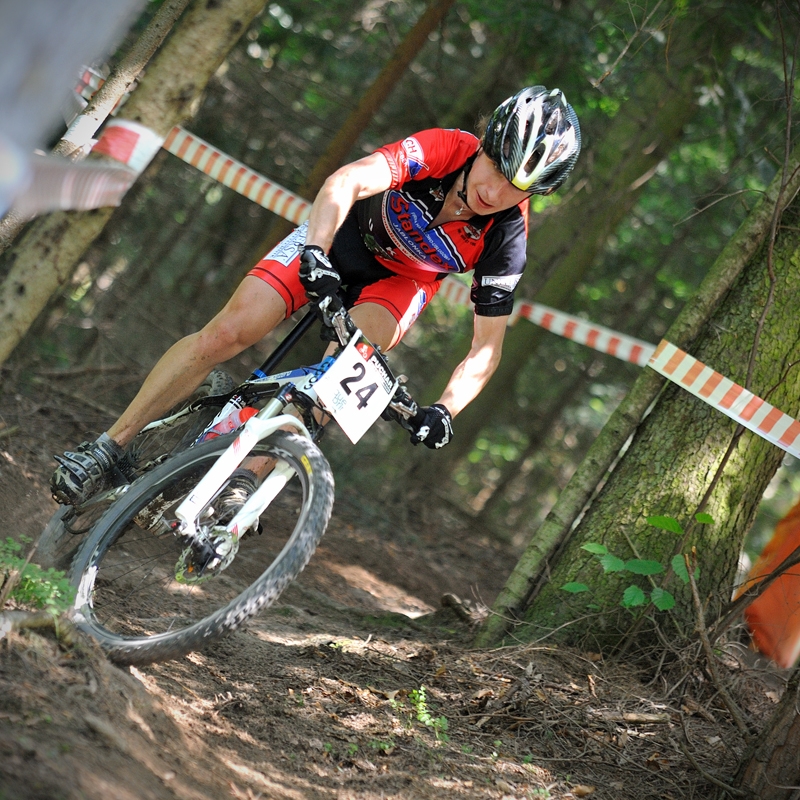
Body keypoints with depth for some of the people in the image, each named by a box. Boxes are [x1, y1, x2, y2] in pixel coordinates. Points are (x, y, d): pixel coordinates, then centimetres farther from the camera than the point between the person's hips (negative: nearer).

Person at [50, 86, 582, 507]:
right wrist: (315, 252, -59)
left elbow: (488, 344, -22)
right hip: (340, 234, -1)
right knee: (229, 331, -15)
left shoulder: (506, 237, -27)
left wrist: (444, 411, -36)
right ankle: (109, 450, -8)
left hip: (399, 280, 1)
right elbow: (346, 182, -43)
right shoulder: (447, 149, -32)